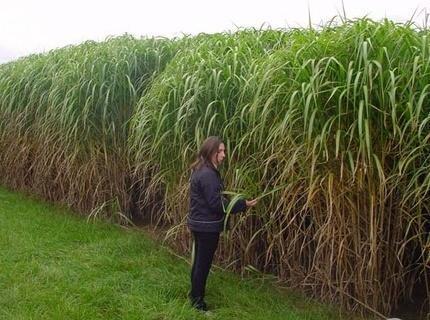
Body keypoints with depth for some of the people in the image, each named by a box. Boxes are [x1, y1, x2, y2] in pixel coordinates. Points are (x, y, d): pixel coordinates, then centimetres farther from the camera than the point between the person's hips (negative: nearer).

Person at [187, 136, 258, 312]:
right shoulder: (208, 174, -23)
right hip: (207, 226, -10)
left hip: (199, 223, 10)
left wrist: (235, 200, 17)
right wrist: (243, 204, -22)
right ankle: (197, 301, 14)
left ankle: (195, 295, 34)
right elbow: (217, 203, -24)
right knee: (203, 263, 2)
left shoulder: (200, 171, 9)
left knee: (199, 261, 20)